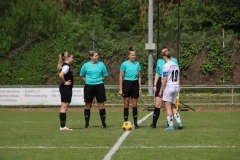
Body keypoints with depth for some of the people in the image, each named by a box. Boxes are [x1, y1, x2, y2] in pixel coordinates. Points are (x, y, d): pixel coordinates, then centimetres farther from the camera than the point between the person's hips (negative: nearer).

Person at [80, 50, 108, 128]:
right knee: (88, 105, 5)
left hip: (99, 86, 0)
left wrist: (99, 80, 1)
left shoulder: (101, 64, 3)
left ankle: (103, 123, 5)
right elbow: (82, 76, 13)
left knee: (101, 105, -1)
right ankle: (87, 123, 15)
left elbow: (105, 75, 12)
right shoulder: (86, 65, 2)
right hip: (89, 86, 0)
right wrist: (88, 81, 2)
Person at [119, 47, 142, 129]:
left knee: (135, 105, 4)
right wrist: (120, 89, -6)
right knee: (126, 104, 0)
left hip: (135, 84, 3)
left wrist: (140, 88, 9)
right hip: (127, 83, -3)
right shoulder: (124, 64, -4)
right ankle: (126, 122, 5)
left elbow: (139, 76, 13)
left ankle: (135, 123, 9)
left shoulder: (137, 64, 7)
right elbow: (121, 77, -2)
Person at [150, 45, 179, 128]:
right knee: (157, 104, -4)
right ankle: (154, 123, -1)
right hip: (161, 83, 2)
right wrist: (155, 85, 9)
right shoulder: (159, 61, 13)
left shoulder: (174, 60, 4)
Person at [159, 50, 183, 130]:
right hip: (176, 87, 7)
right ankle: (179, 122, 4)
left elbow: (165, 80, -15)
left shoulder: (166, 66, -13)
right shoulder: (176, 65, 9)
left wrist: (160, 91, -10)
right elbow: (178, 78, 13)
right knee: (173, 107, 16)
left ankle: (170, 125, 0)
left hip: (168, 87, -7)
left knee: (168, 107, 0)